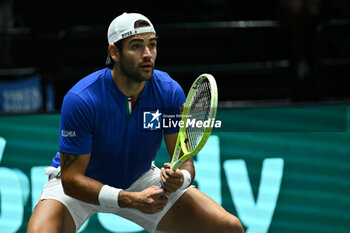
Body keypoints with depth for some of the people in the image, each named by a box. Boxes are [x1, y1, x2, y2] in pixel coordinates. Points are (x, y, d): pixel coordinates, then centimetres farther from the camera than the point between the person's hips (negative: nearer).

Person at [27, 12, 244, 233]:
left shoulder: (170, 92, -17)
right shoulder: (80, 100, -29)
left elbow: (184, 160, -10)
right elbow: (71, 178, -27)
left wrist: (180, 178, -36)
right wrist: (130, 200, -39)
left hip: (140, 179, 4)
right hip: (82, 186, -4)